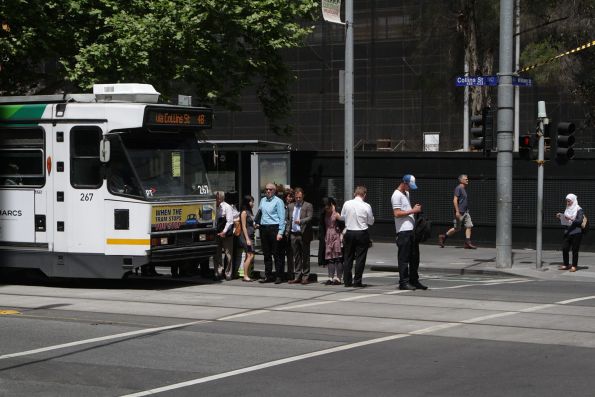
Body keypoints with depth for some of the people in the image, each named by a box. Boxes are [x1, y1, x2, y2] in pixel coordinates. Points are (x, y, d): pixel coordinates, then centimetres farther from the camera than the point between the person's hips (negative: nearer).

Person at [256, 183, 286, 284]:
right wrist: (257, 223, 8)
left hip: (274, 228, -6)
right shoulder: (263, 200, 16)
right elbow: (259, 213, 24)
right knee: (266, 254, 8)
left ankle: (279, 276, -2)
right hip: (263, 229, 6)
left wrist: (280, 232, -14)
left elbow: (282, 218, -7)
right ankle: (268, 276, 13)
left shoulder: (278, 201, -3)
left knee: (276, 254, -5)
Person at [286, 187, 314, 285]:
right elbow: (288, 220, 18)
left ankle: (305, 277, 6)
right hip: (293, 235, 5)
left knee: (305, 256, 1)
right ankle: (297, 276, 13)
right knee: (296, 257, 9)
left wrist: (300, 221, -28)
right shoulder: (290, 206, 14)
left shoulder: (308, 206, -1)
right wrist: (287, 231, 7)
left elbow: (309, 218, -12)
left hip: (304, 234, -5)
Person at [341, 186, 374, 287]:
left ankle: (347, 281, 13)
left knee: (348, 257, 11)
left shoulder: (347, 204, -4)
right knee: (360, 258, 2)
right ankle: (357, 281, 0)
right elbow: (371, 222, -2)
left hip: (349, 232, 3)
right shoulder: (366, 206, -11)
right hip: (362, 233, -3)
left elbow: (342, 217, 9)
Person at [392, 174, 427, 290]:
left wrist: (415, 208, 12)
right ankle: (403, 282, -1)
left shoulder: (406, 194, 19)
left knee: (414, 257, 12)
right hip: (403, 231, -9)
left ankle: (414, 281, 18)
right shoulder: (397, 195, -10)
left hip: (412, 230, 9)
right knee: (404, 258, -5)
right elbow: (397, 213, -18)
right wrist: (413, 211, -16)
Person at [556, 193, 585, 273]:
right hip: (567, 232, 6)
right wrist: (560, 217, 2)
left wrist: (571, 219, -26)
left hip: (576, 233, -6)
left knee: (575, 250, -4)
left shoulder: (579, 210, -3)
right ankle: (566, 265, 10)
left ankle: (574, 266, 2)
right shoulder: (567, 210, 15)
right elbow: (564, 222, 20)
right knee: (564, 249, 0)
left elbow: (580, 221, -14)